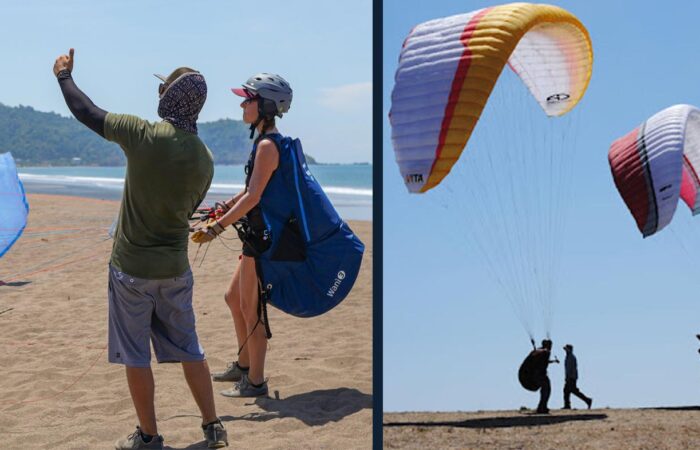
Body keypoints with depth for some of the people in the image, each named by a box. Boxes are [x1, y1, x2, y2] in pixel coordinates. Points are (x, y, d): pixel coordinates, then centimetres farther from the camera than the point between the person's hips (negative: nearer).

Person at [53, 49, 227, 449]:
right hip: (176, 268, 4)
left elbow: (86, 112, -3)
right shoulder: (205, 159, -3)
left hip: (132, 267, -4)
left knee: (136, 356, 8)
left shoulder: (143, 135, -17)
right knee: (188, 349, 15)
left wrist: (64, 75, 14)